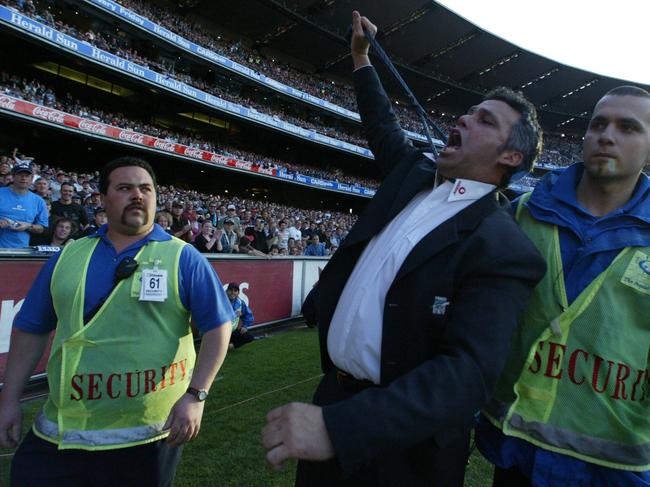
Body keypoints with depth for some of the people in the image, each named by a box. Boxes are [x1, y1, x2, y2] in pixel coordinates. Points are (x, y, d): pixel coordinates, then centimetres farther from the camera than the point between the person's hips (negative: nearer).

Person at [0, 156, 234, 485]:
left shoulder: (184, 258, -6)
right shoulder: (68, 256, 6)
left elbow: (218, 327, -8)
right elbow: (31, 329, 12)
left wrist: (196, 395, -16)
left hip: (147, 433, -3)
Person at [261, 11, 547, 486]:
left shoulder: (505, 249, -19)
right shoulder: (416, 173, 4)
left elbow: (470, 372, -29)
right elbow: (386, 129, 25)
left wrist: (338, 427, -38)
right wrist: (362, 59, 31)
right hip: (333, 394, 7)